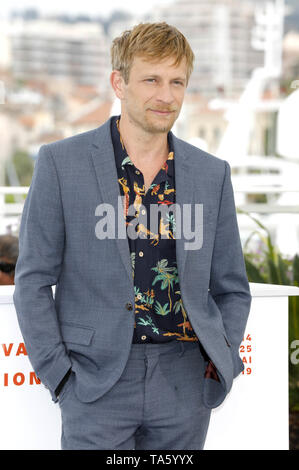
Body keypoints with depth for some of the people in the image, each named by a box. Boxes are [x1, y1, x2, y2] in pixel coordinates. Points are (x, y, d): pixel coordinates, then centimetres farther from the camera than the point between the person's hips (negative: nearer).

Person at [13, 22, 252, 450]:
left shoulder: (212, 174, 8)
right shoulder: (61, 163, -1)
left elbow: (231, 289, 15)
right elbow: (33, 282, 0)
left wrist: (221, 362, 2)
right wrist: (58, 374, -6)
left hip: (184, 381, 3)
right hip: (96, 381, -3)